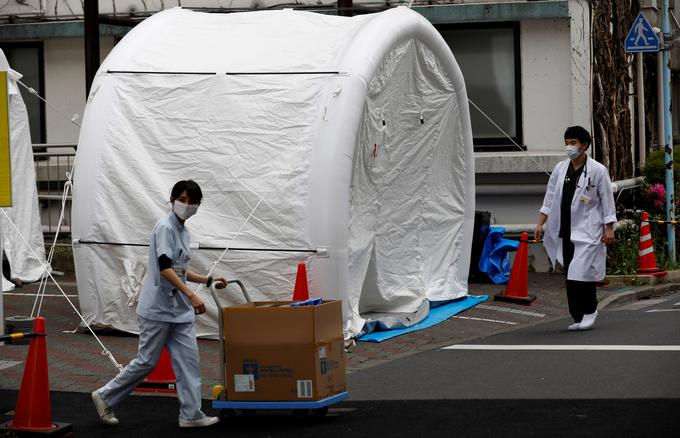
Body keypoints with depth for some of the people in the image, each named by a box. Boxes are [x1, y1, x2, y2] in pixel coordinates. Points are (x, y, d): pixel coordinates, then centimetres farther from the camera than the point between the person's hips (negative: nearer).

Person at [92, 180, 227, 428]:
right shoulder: (165, 227, -13)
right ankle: (105, 397, 11)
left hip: (179, 311, 9)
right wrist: (191, 295, -31)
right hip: (158, 309, -9)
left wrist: (209, 281, 22)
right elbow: (165, 268, -24)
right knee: (147, 361, -3)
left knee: (188, 359, 2)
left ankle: (191, 414, 4)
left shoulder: (183, 231, 14)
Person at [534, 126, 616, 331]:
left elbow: (607, 201, -2)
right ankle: (579, 317, 11)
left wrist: (609, 229, -6)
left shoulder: (597, 170, -3)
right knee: (570, 276, 4)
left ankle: (589, 311, 3)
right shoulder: (560, 169, 10)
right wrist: (540, 223, 5)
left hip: (587, 231, -5)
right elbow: (549, 199, 12)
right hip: (566, 232, 5)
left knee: (581, 273, -14)